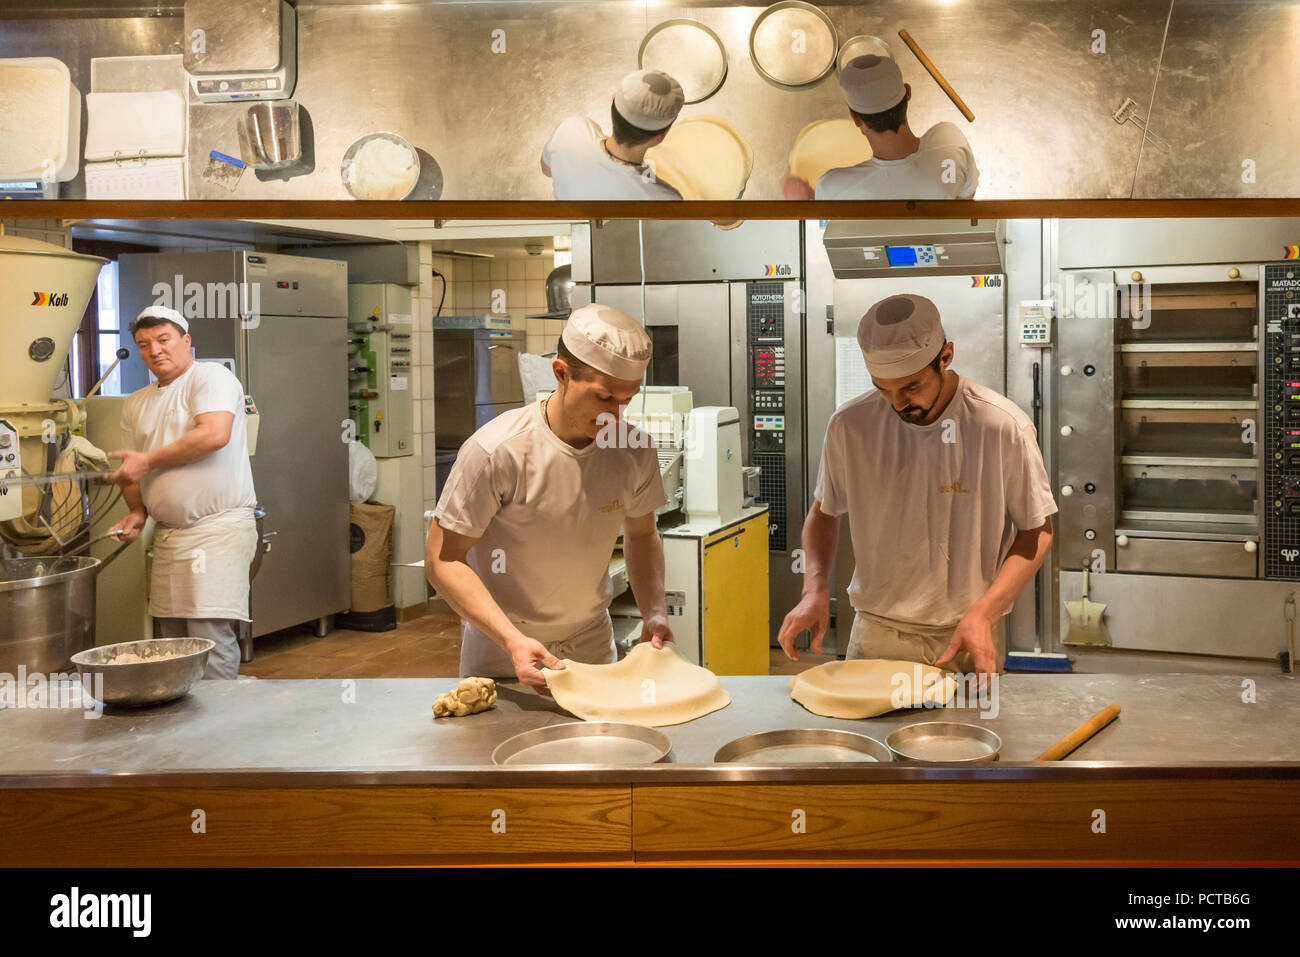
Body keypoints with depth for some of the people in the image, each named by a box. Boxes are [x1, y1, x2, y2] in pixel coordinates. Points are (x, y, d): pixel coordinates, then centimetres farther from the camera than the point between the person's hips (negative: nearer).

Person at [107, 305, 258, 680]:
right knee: (171, 641, 10)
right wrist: (137, 512, 5)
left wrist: (149, 461, -12)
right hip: (167, 533, 8)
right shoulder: (135, 404, 19)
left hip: (219, 526, -8)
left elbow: (214, 434, -21)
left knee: (210, 637, -14)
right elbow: (133, 471, 25)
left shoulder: (211, 377, -4)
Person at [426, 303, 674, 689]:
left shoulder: (635, 450, -11)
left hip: (592, 643, 4)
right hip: (499, 650, -4)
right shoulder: (495, 451, -26)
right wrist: (512, 640, -30)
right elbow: (443, 559, -20)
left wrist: (654, 613, -9)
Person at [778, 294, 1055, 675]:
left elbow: (1037, 531, -4)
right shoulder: (850, 424, -8)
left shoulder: (1004, 426, -14)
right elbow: (823, 513, 8)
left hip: (965, 641, -1)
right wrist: (815, 588, -9)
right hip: (875, 634, 2)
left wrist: (983, 615, -16)